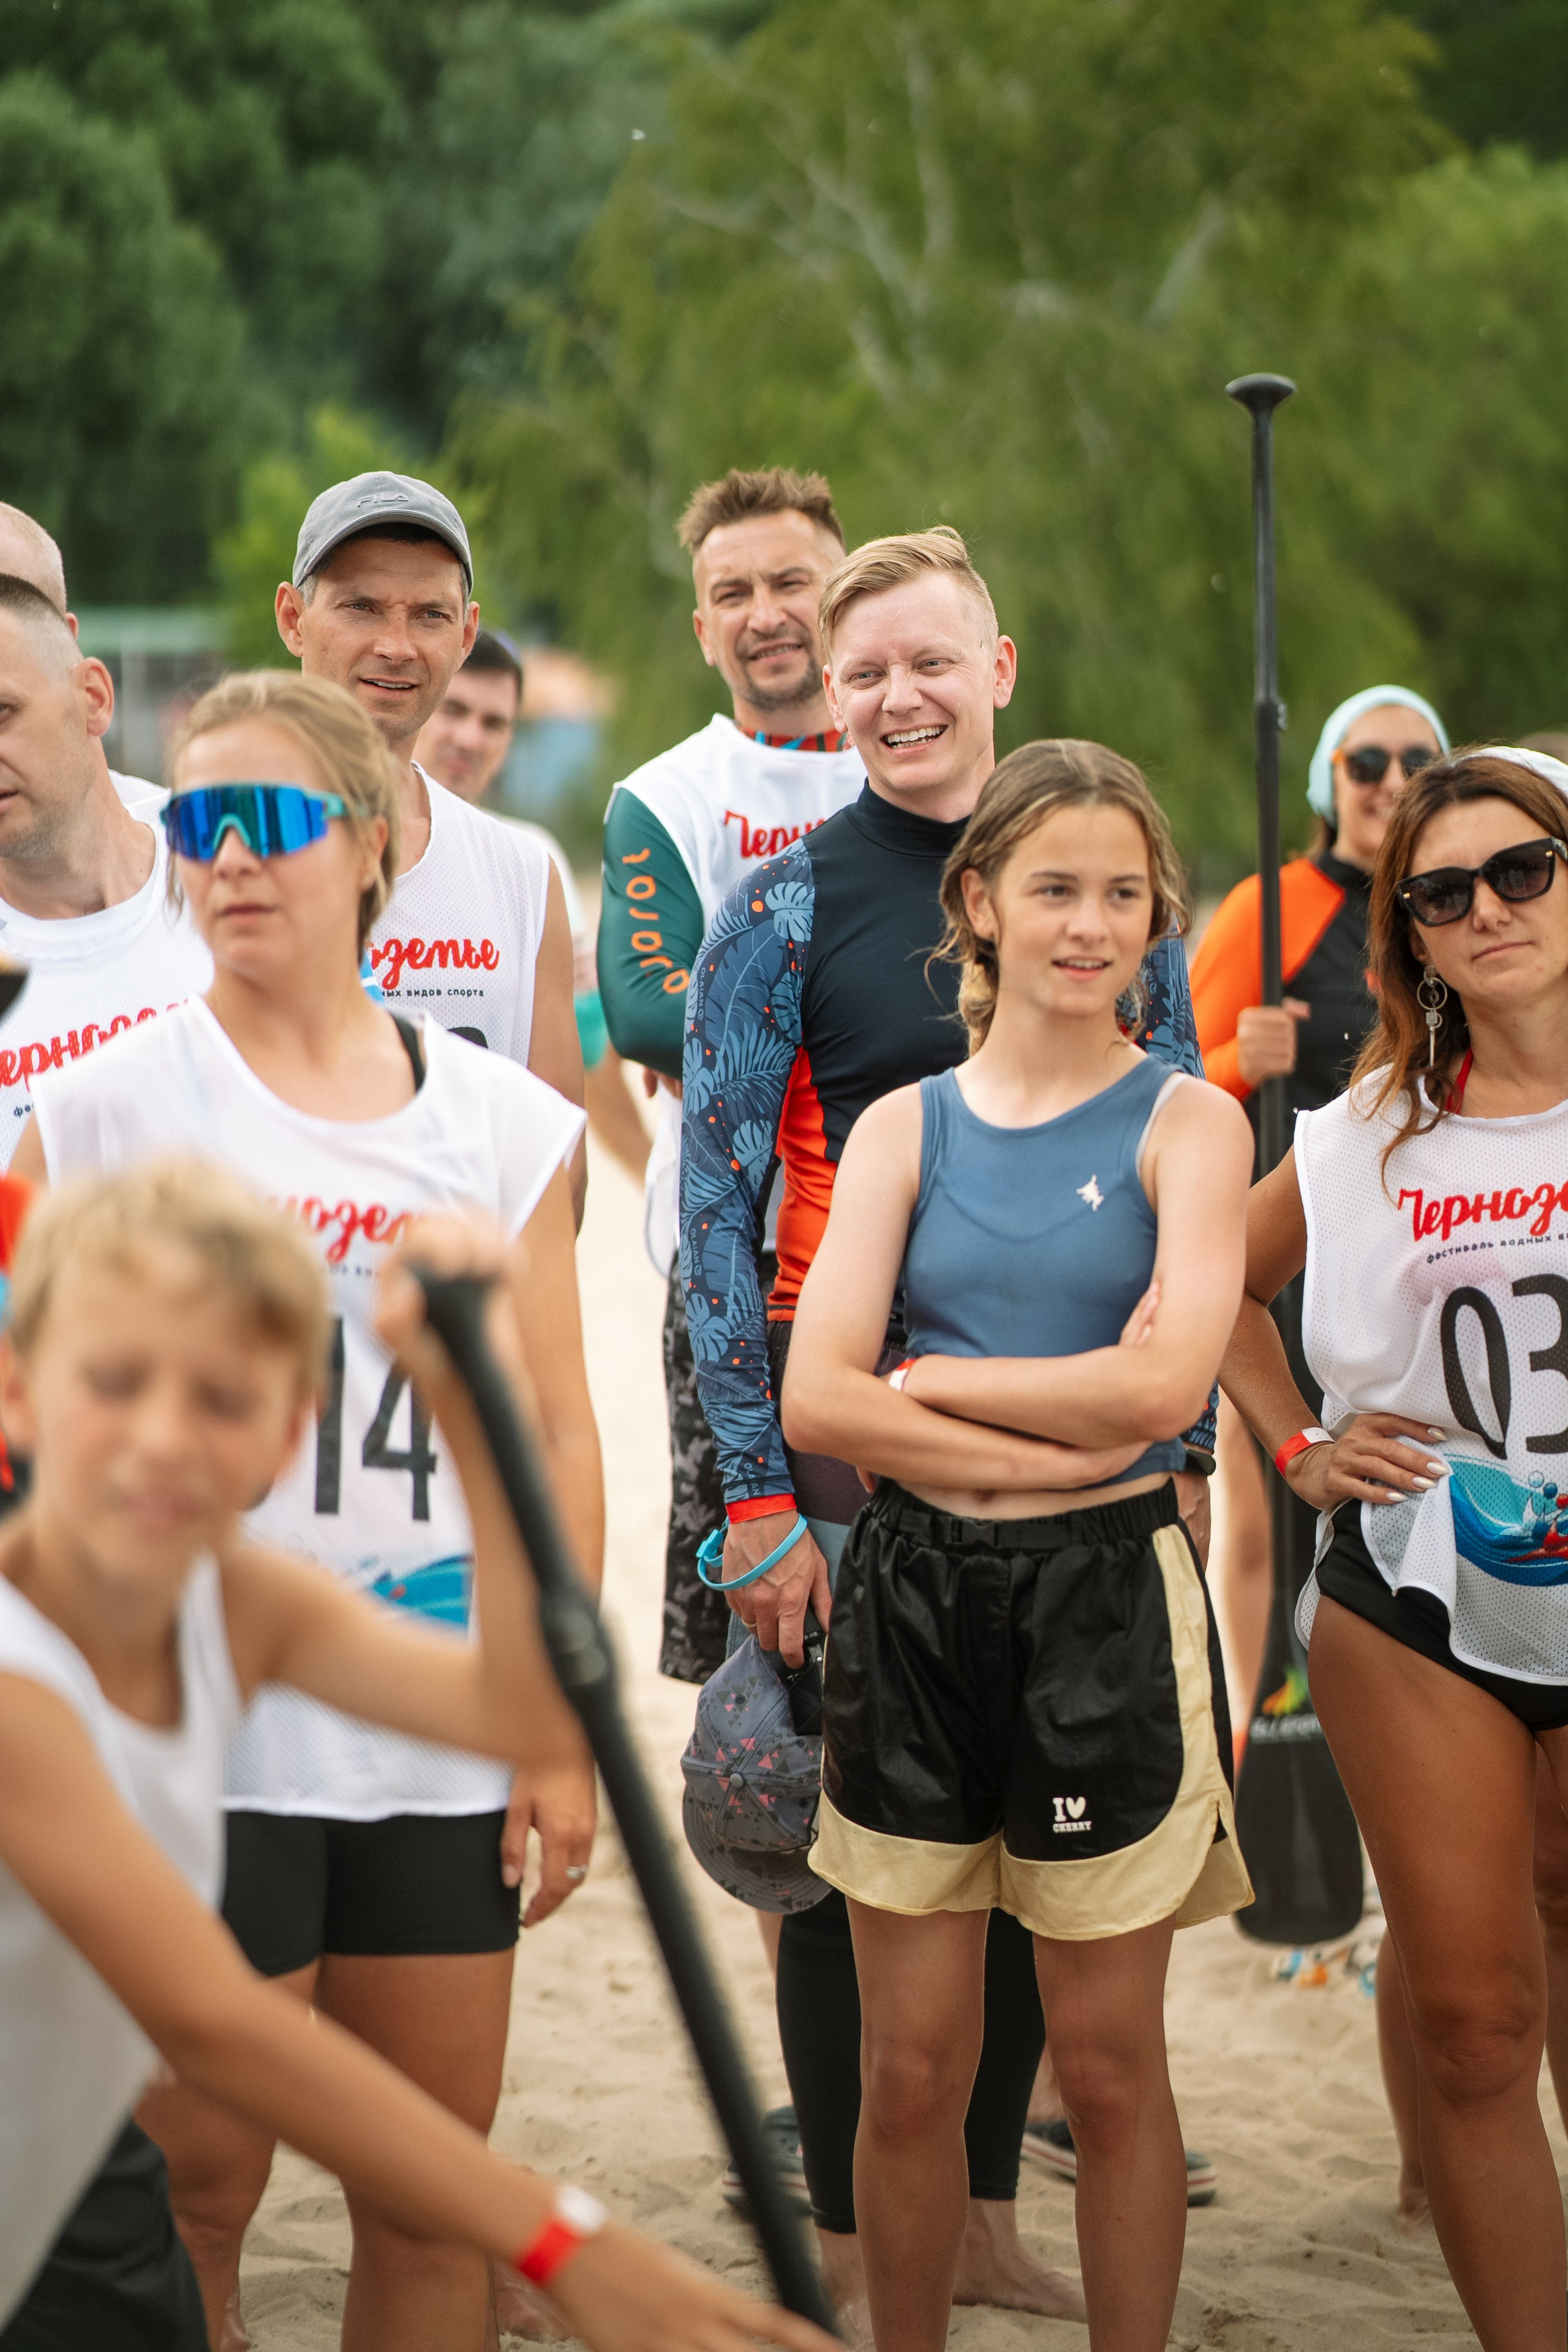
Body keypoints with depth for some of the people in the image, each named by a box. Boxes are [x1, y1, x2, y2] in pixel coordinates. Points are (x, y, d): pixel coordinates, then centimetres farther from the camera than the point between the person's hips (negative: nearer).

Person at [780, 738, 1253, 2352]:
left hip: (1104, 1607, -2)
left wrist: (926, 1382, -8)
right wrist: (1063, 1432, -14)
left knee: (1109, 2069, 6)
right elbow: (814, 1401, -6)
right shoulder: (904, 1129, 6)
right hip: (916, 1597, 2)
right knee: (909, 2075, 6)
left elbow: (1166, 1384, -15)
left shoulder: (1188, 1123, 0)